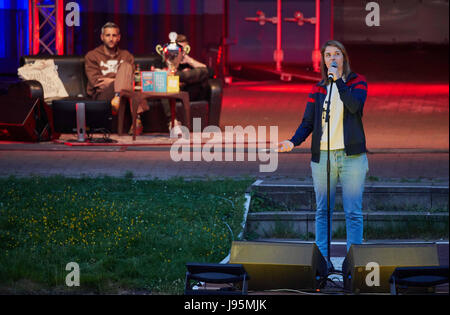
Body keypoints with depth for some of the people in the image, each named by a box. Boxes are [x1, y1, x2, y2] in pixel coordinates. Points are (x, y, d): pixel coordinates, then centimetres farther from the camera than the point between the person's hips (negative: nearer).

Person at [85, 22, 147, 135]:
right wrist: (116, 80, -6)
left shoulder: (126, 56, 23)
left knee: (125, 66, -25)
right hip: (101, 95, -3)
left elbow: (132, 80, 9)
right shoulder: (92, 56, 14)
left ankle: (118, 98, -46)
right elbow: (95, 81, -1)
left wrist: (111, 81, -5)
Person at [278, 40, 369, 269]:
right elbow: (308, 122, 9)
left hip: (351, 155, -3)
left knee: (353, 212, -3)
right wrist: (293, 142, -7)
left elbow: (355, 106, -15)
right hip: (322, 155, 3)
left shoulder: (357, 82, 5)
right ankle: (322, 259, 8)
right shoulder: (318, 88, 12)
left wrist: (338, 80, -15)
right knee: (322, 211, 4)